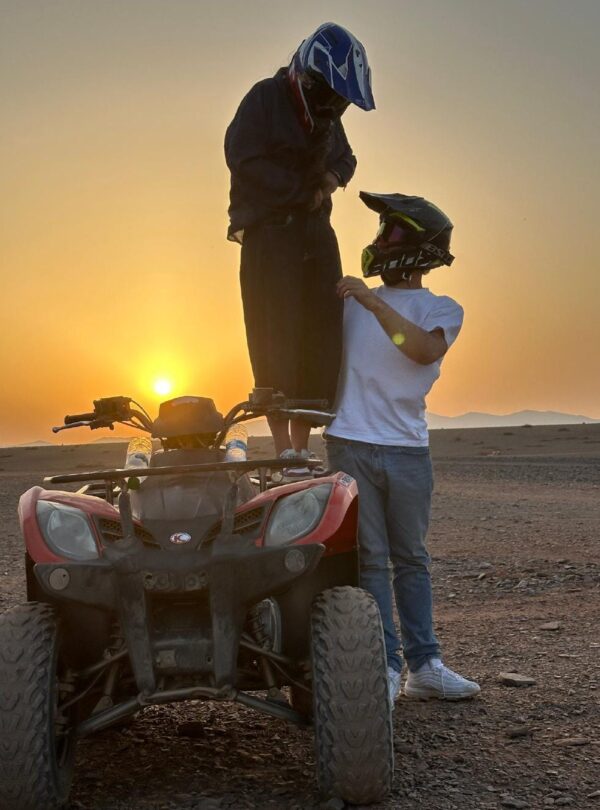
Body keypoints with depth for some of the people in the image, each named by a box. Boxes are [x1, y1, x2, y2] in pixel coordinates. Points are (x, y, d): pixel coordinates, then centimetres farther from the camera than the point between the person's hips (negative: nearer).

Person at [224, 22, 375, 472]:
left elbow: (345, 157, 26)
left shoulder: (326, 114, 13)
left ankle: (302, 446, 4)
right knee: (276, 340, -10)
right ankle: (284, 449, -8)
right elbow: (245, 161, -16)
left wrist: (334, 177, 2)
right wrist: (304, 191, -12)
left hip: (316, 233, 6)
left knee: (320, 337, 0)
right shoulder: (265, 99, -5)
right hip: (270, 233, -6)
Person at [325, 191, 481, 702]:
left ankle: (425, 665, 12)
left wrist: (375, 304, -21)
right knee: (369, 559, -2)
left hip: (407, 449, 0)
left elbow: (425, 350, -16)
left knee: (411, 559, 7)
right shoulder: (351, 301, 15)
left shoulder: (443, 310, 6)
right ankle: (385, 667, 1)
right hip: (350, 444, 1)